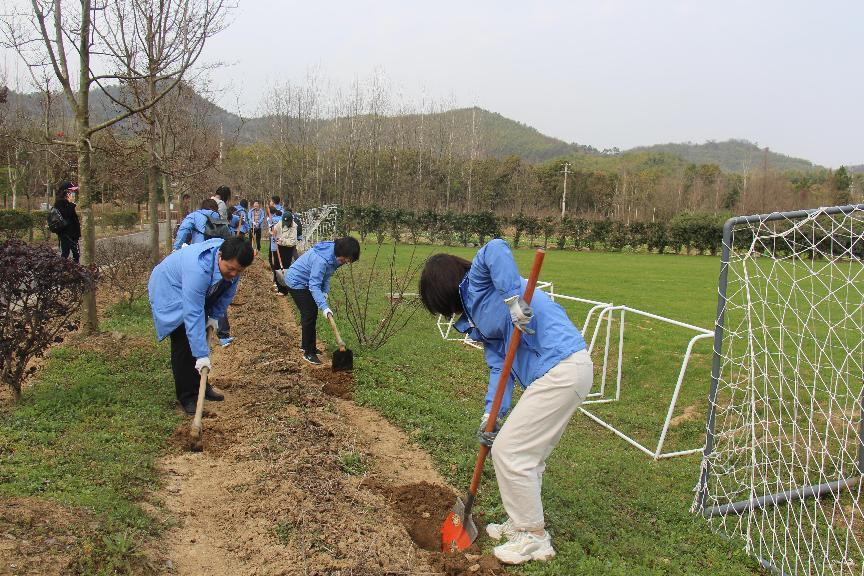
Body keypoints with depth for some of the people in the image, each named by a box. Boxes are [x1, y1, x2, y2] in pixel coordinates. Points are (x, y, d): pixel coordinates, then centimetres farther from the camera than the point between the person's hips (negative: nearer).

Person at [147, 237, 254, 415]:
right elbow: (193, 315, -44)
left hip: (200, 293, 7)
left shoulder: (233, 263, -22)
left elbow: (228, 291, -1)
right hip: (170, 291, -7)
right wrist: (201, 355, -43)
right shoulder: (198, 269, -44)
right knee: (184, 343, -13)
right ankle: (186, 397, -1)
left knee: (199, 338, 12)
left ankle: (201, 386, 26)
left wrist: (214, 316, -5)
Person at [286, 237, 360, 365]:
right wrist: (324, 307, -41)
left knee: (312, 313, 16)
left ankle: (306, 345, 33)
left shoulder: (334, 255, -9)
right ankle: (308, 353, 0)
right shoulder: (321, 260, -37)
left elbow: (326, 274, 4)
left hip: (305, 282, 9)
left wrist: (325, 291, -8)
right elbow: (314, 286, -36)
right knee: (309, 315, -9)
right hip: (296, 282, -9)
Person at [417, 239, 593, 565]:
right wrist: (491, 413, 2)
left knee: (507, 451, -1)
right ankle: (521, 523, 36)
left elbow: (496, 249, -27)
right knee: (529, 453, 20)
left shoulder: (478, 283, -3)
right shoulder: (477, 312, 22)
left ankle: (534, 538, 13)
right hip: (565, 369, 10)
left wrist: (513, 299, -29)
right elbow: (500, 365, 13)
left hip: (561, 370, -10)